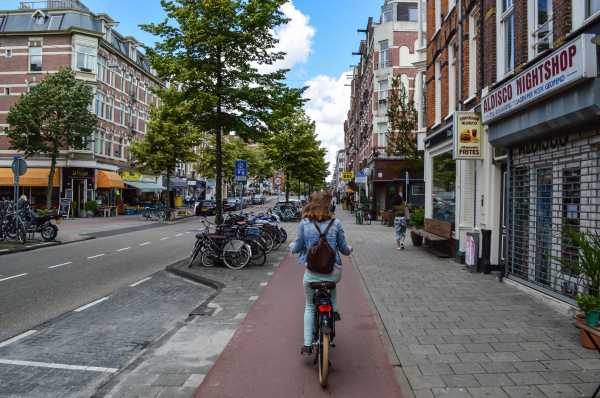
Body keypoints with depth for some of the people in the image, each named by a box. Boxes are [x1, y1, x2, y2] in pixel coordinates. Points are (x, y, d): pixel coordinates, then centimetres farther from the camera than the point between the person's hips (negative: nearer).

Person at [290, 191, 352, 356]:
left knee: (309, 307, 16)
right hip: (333, 271, 0)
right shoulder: (335, 223, -5)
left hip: (311, 273, 0)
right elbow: (343, 248, 4)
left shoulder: (304, 224, -6)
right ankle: (334, 310, 28)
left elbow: (297, 248, 0)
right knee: (332, 285, 38)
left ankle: (307, 345, 12)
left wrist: (291, 245, 23)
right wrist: (350, 249, 27)